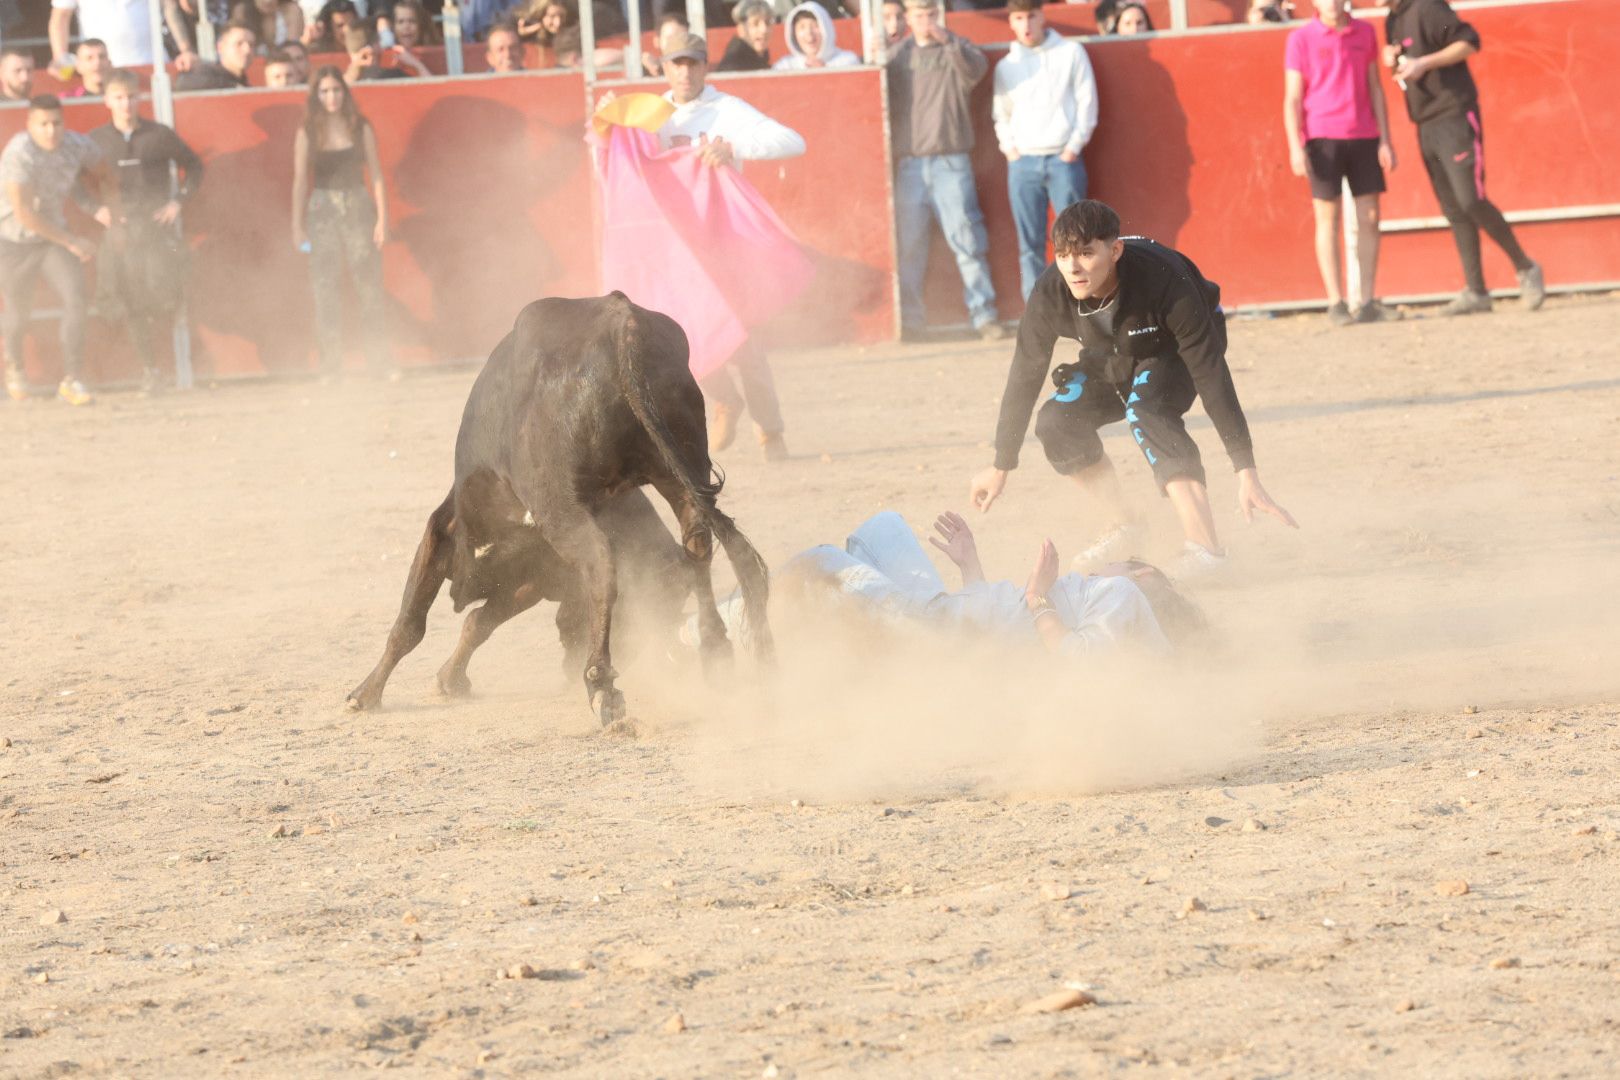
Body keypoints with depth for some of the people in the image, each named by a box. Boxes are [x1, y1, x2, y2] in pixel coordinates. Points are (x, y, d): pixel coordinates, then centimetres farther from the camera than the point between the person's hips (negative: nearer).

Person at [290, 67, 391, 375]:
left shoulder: (362, 129, 4)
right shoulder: (308, 133, 4)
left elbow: (376, 175, 4)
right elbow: (300, 181, 5)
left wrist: (382, 219, -4)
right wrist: (297, 225, 1)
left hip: (358, 209, 0)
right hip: (322, 211, 0)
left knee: (368, 286, -3)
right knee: (326, 289, -2)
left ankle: (380, 361, 1)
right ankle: (331, 361, 1)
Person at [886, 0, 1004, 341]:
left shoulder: (956, 49, 6)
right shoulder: (899, 54, 14)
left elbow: (975, 69, -14)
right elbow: (885, 100, 15)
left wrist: (947, 41, -27)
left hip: (950, 162, -2)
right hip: (909, 163, 2)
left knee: (966, 240, -6)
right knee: (909, 246, 1)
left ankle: (984, 316, -4)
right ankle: (909, 320, 6)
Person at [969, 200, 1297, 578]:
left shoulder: (1163, 280, -40)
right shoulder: (1050, 295, -29)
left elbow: (1211, 375, -37)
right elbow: (1025, 377, -14)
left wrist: (1247, 472, -39)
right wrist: (1001, 467, -6)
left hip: (1175, 350, -5)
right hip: (1114, 356, 5)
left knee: (1144, 407, -34)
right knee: (1057, 423, -16)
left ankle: (1203, 545, -39)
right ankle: (1121, 529, 7)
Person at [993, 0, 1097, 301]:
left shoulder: (1071, 53, 4)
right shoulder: (1006, 67, 11)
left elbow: (1087, 102, 1)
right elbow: (1001, 114, 16)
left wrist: (1074, 147, -6)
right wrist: (1009, 148, 1)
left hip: (1063, 160, -2)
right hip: (1022, 163, 2)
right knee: (1030, 244, 0)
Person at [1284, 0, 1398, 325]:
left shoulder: (1364, 33, 9)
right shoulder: (1301, 39, -1)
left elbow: (1375, 88, 13)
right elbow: (1293, 98, -2)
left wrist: (1385, 140, 8)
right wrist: (1295, 148, -11)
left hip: (1363, 136, 4)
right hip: (1322, 137, -3)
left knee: (1369, 218, 1)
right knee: (1328, 219, -2)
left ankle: (1368, 302, 5)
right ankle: (1336, 304, -1)